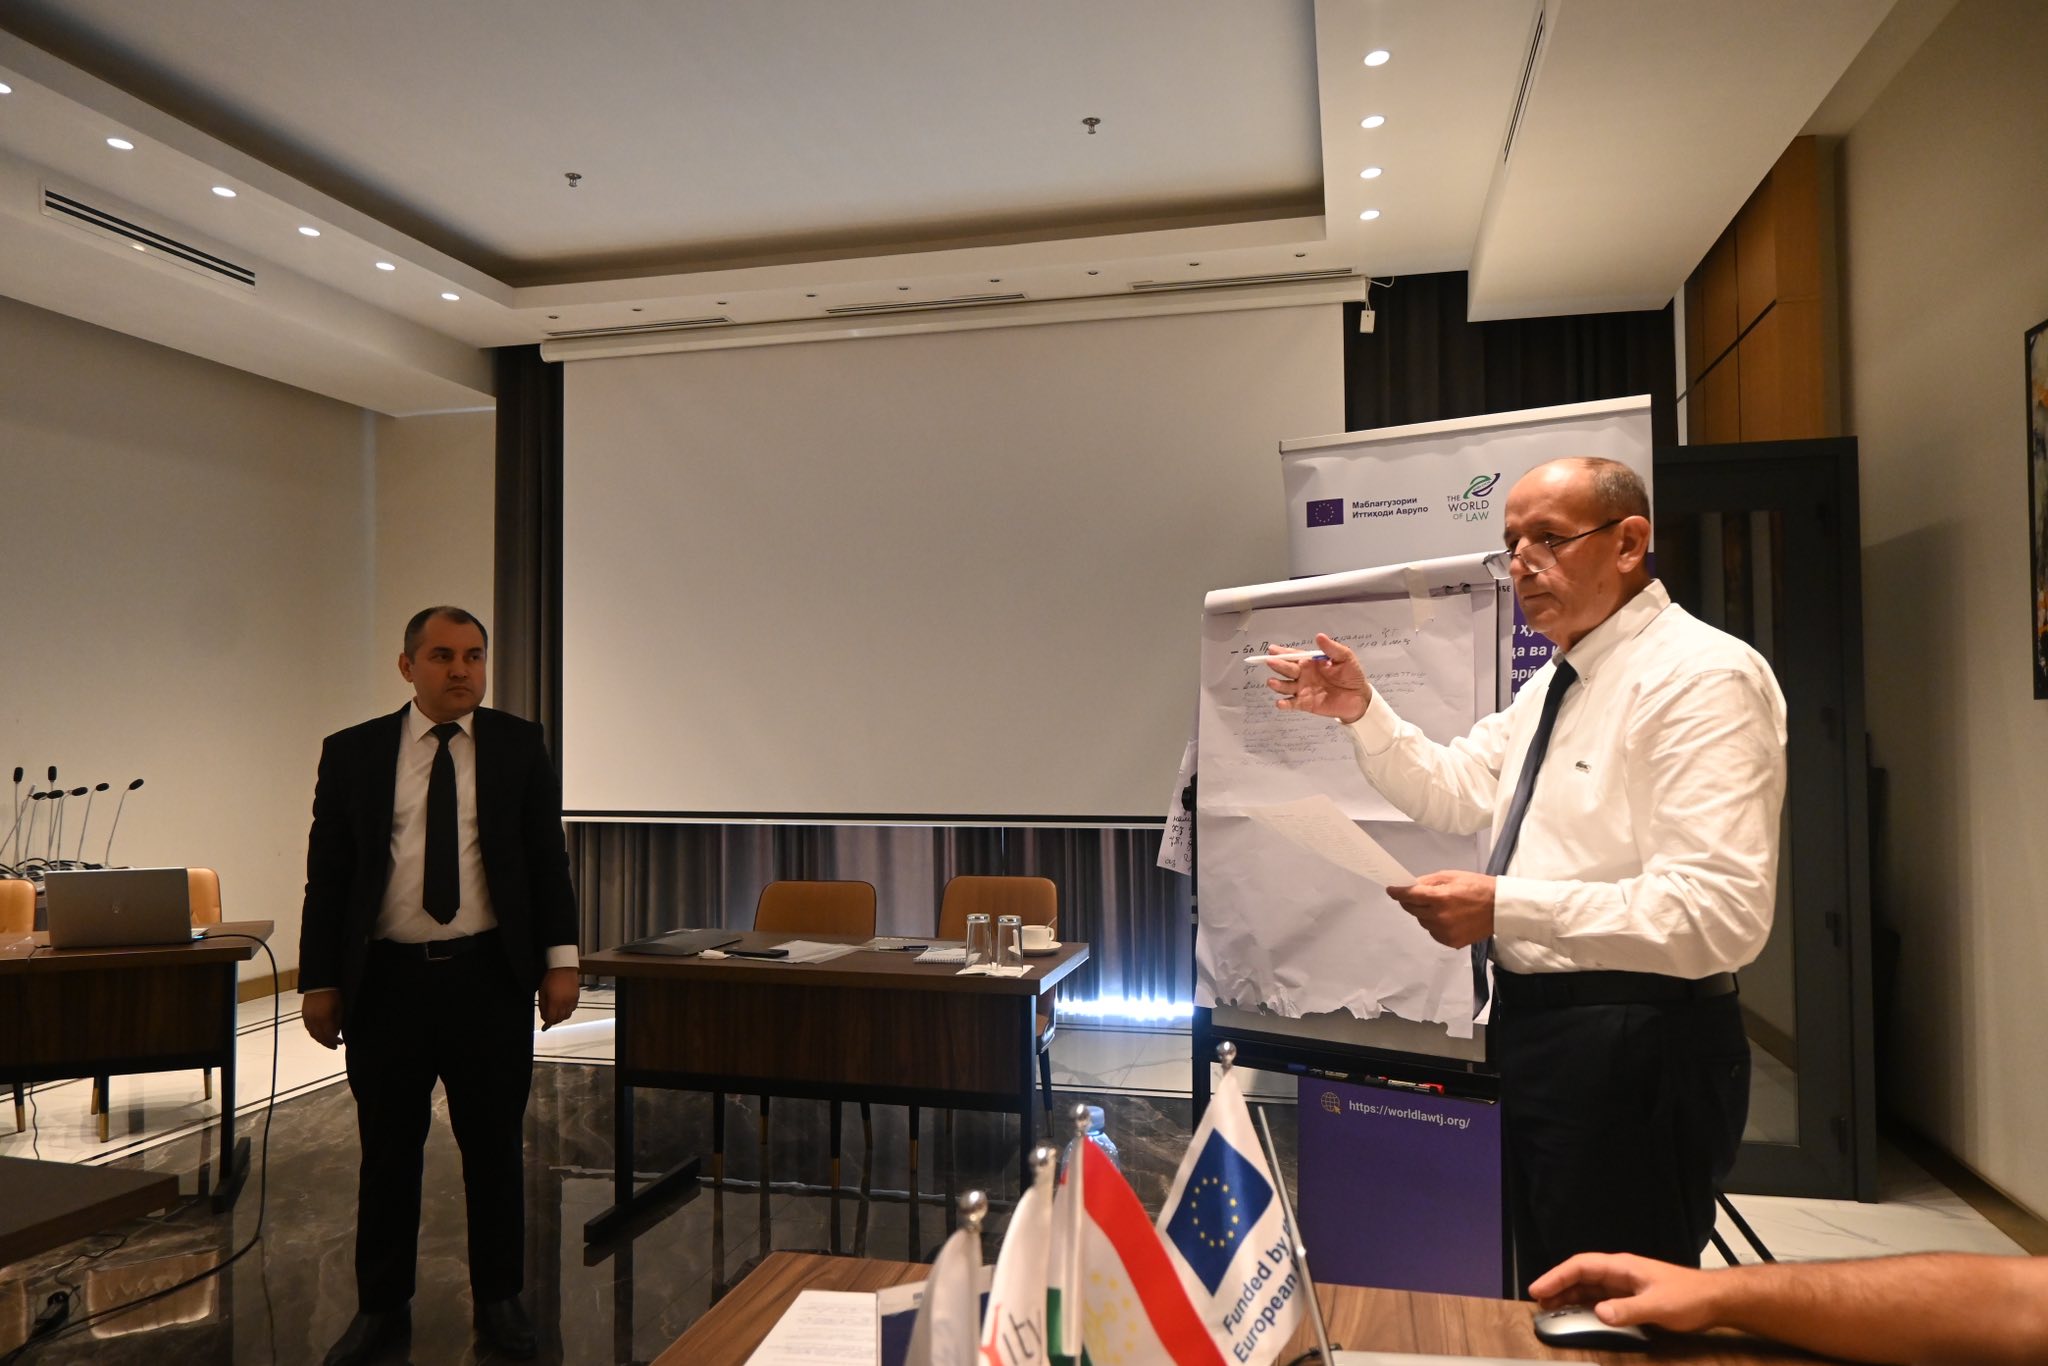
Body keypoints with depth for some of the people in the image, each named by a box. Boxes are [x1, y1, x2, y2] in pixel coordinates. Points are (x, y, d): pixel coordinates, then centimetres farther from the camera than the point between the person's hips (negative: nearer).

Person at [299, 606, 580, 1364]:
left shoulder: (519, 746, 3)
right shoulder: (352, 753, 3)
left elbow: (548, 856, 3)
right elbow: (326, 874, 4)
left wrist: (560, 958, -2)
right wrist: (320, 980, 1)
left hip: (490, 977, 0)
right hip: (386, 980, 0)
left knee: (495, 1147, 10)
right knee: (387, 1152, 12)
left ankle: (499, 1300, 26)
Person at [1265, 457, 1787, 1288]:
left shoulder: (1701, 678, -18)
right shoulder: (1556, 682, 13)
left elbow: (1719, 913, -26)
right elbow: (1454, 793, 15)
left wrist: (1504, 906, -30)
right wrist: (1361, 712, 1)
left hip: (1634, 1049, -9)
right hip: (1535, 1026, 9)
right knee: (1555, 1305, 23)